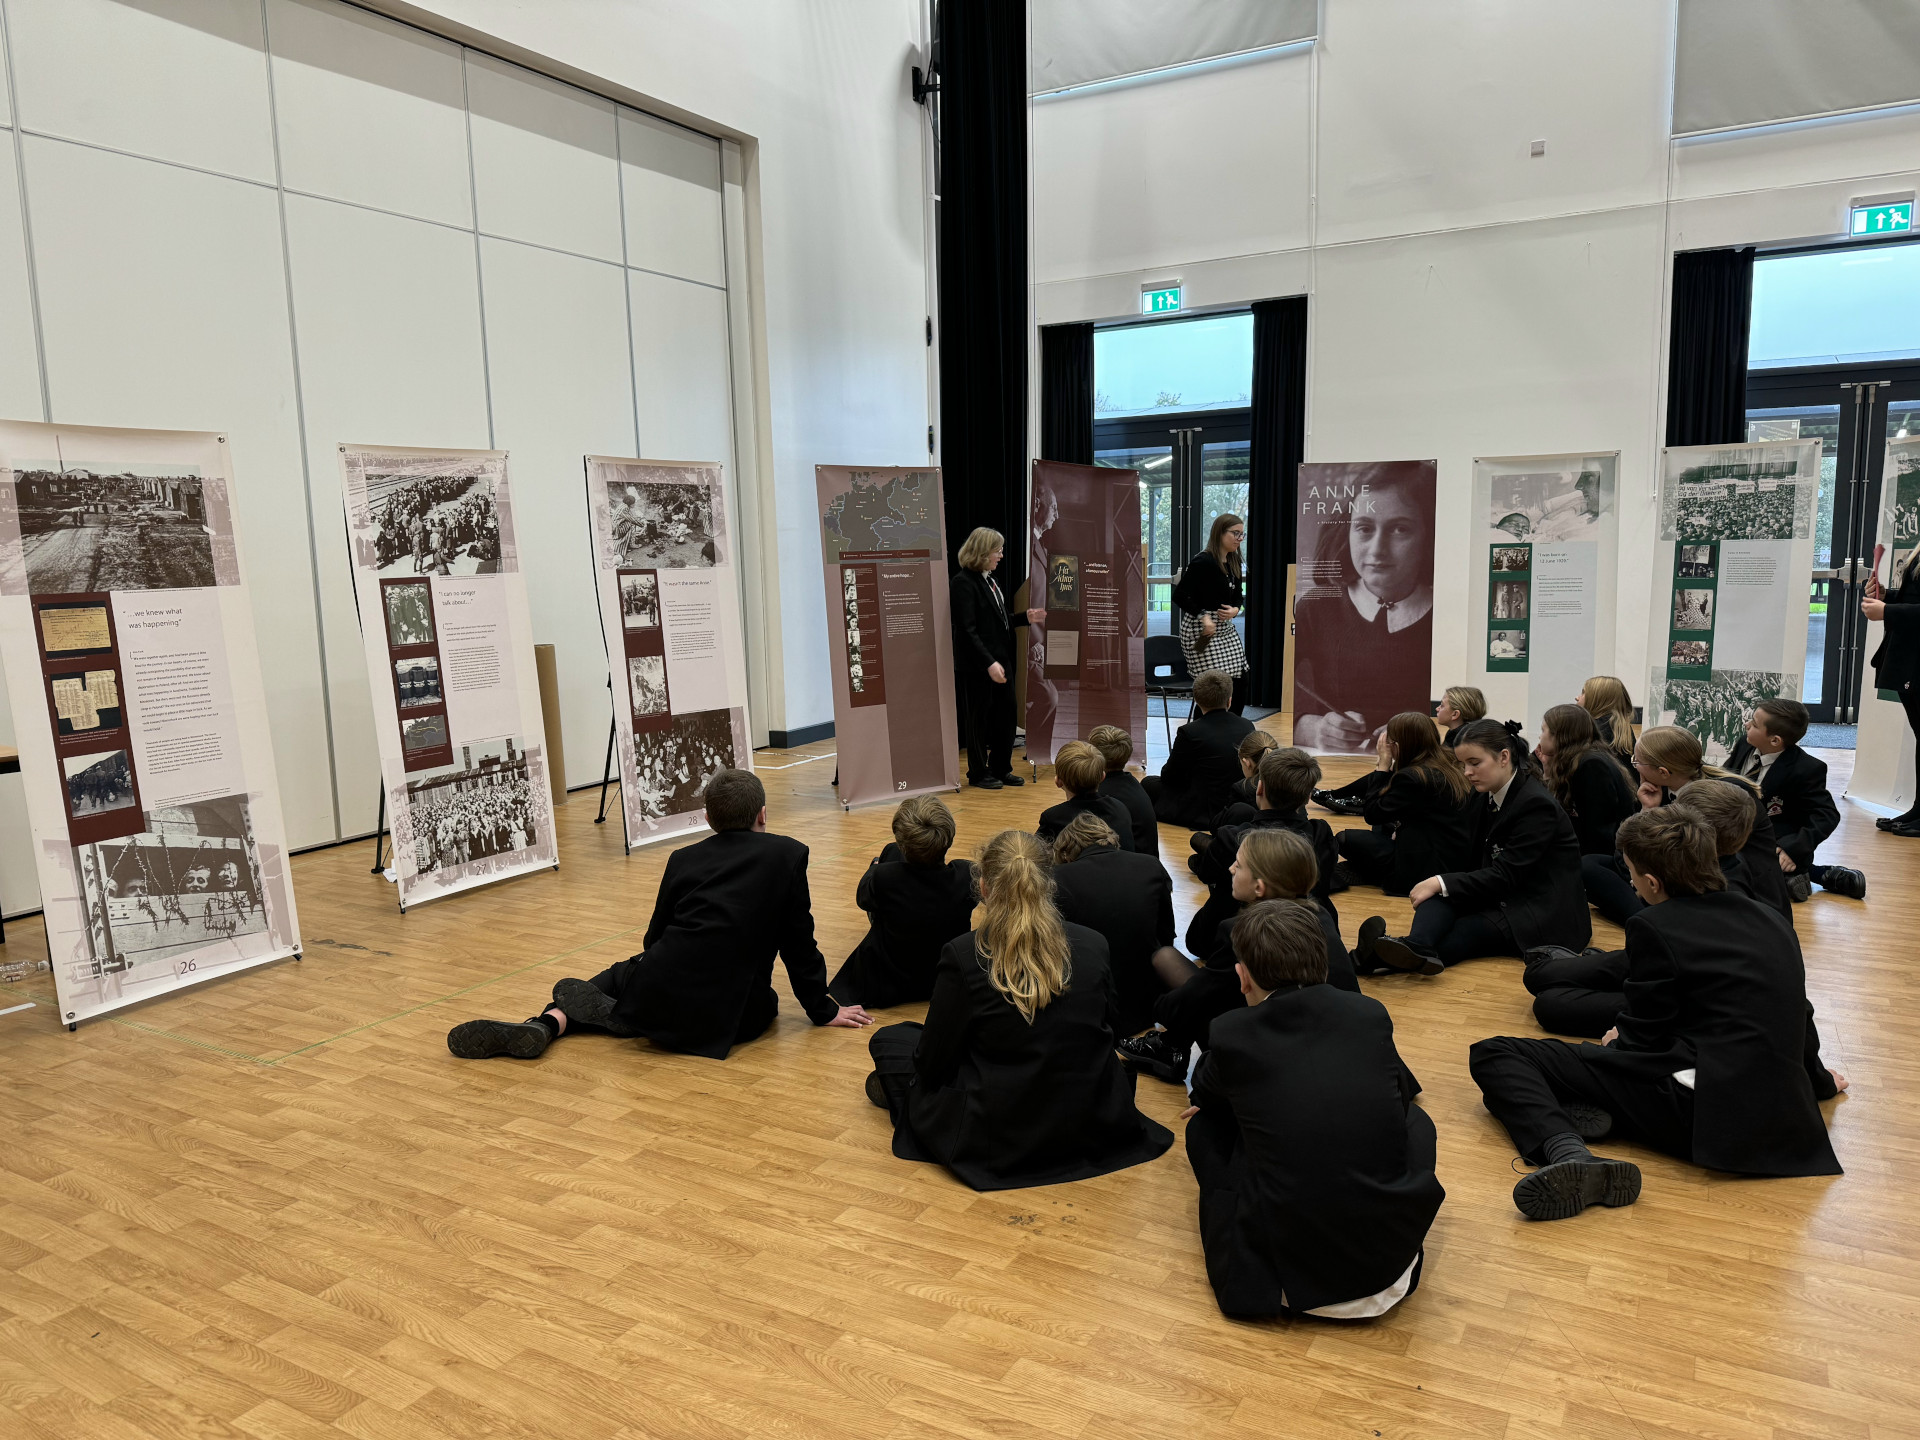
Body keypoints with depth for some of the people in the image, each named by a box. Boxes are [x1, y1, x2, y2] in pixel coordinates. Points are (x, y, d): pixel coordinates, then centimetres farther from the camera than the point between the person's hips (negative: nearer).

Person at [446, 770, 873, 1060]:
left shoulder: (683, 859, 12)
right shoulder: (788, 854, 4)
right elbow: (798, 943, 6)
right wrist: (822, 1009, 16)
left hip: (660, 994, 3)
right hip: (727, 1020, -3)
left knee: (621, 975, 33)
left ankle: (552, 1020, 2)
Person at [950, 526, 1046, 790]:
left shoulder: (989, 580, 13)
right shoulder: (964, 582, -14)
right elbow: (968, 630, -20)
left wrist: (1026, 618, 9)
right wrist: (989, 663, -25)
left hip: (1000, 659, 9)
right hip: (977, 666, -9)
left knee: (1005, 716, 12)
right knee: (979, 718, 4)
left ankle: (1001, 769, 24)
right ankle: (978, 773, 16)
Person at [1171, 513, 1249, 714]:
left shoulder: (1233, 563, 9)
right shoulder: (1202, 562, -16)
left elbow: (1238, 595, 18)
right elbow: (1180, 595, -18)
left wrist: (1235, 609, -4)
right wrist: (1203, 617, -22)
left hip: (1225, 629, 9)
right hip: (1200, 630, -8)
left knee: (1240, 681, 7)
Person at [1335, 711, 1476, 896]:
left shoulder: (1412, 777, -22)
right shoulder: (1451, 762, 6)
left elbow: (1372, 815, -9)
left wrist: (1383, 766, -7)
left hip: (1429, 870, -10)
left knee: (1345, 839, -4)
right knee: (1379, 829, 27)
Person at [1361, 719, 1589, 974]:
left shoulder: (1537, 804, -17)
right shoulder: (1488, 799, 9)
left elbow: (1505, 875, -21)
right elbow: (1479, 866, 10)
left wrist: (1440, 883, -25)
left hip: (1547, 918, -7)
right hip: (1505, 901, 7)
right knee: (1443, 893, -23)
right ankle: (1416, 947, -51)